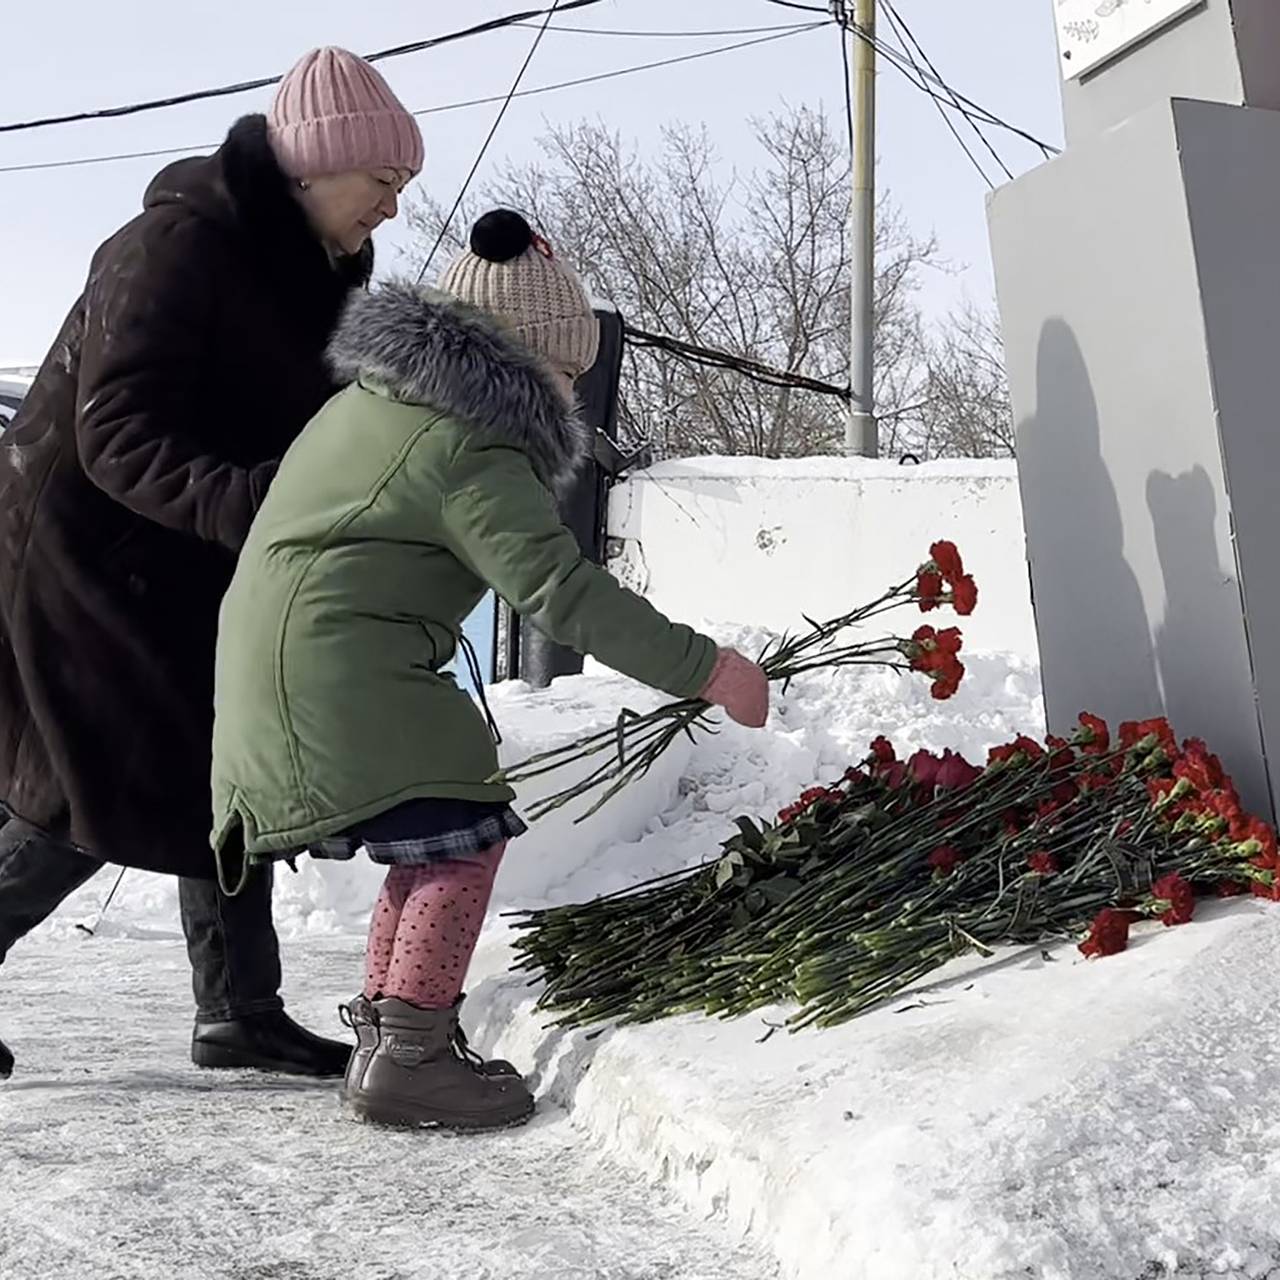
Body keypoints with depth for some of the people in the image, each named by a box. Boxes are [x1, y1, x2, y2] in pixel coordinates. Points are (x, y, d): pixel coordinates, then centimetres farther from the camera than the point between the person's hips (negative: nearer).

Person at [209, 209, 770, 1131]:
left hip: (276, 661, 10)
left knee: (441, 834, 15)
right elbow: (561, 589, -22)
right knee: (465, 830, -11)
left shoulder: (380, 393, 16)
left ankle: (386, 1028, 22)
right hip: (336, 676, -10)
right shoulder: (471, 449, -15)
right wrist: (703, 669, -20)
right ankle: (408, 1055, -10)